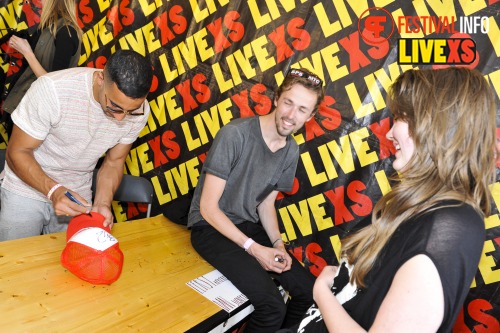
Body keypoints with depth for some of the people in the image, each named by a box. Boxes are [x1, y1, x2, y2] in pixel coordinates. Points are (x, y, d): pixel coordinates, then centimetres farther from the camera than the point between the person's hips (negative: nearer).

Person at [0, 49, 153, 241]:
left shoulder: (139, 111, -17)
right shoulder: (52, 89, -29)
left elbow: (113, 162, -4)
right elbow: (17, 152, -18)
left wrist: (102, 204, -20)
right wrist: (54, 190, -33)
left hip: (77, 195, 3)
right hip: (26, 188, -2)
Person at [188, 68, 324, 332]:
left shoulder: (291, 151, 0)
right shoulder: (235, 134, -21)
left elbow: (266, 204, 10)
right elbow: (208, 207, -18)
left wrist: (278, 243, -6)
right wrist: (253, 248, -20)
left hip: (249, 226, 7)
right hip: (211, 228, -6)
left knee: (310, 291, -3)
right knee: (272, 306, -23)